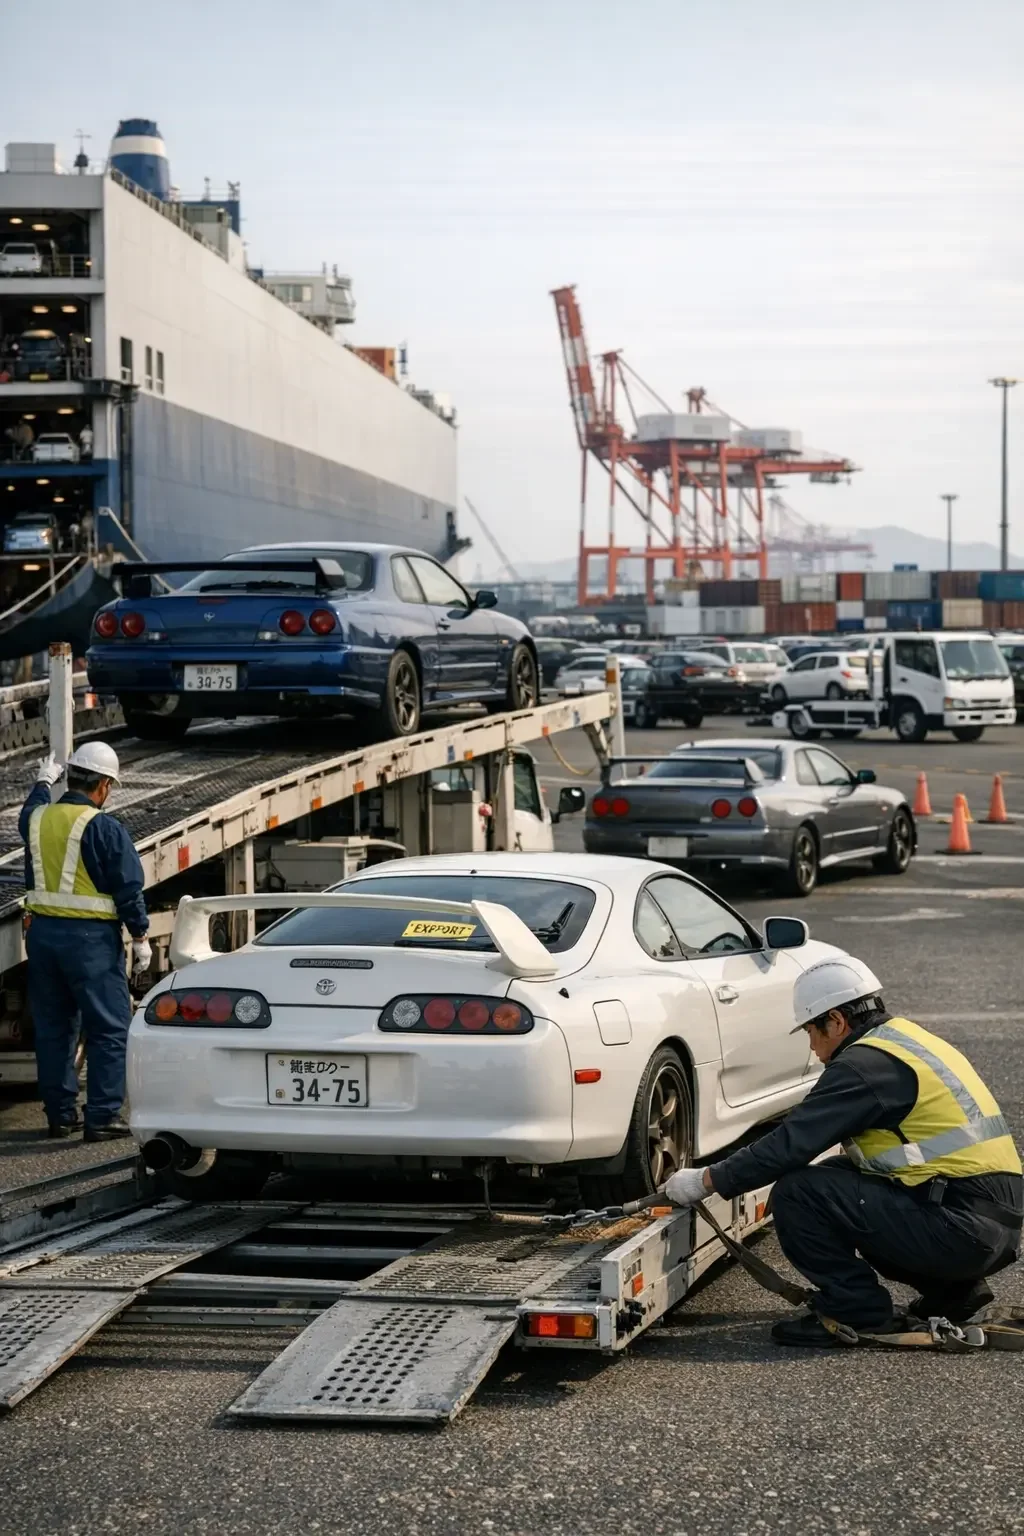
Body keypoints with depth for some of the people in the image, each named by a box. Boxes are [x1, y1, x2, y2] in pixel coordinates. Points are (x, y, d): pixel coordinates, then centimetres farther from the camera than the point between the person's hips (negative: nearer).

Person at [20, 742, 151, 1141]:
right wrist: (140, 938, -2)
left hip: (42, 932, 6)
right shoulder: (104, 828, -13)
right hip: (90, 938, -6)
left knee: (51, 1028, 15)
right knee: (109, 1029, 1)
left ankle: (60, 1113, 20)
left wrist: (43, 783, 51)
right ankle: (102, 1116, -2)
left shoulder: (36, 819, 5)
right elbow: (128, 888, -12)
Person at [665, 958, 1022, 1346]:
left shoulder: (866, 1062, -11)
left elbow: (791, 1143, -13)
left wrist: (707, 1181, -2)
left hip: (962, 1228, -10)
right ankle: (952, 1288, 20)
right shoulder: (911, 1039, 19)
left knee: (797, 1194, -11)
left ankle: (857, 1313, -1)